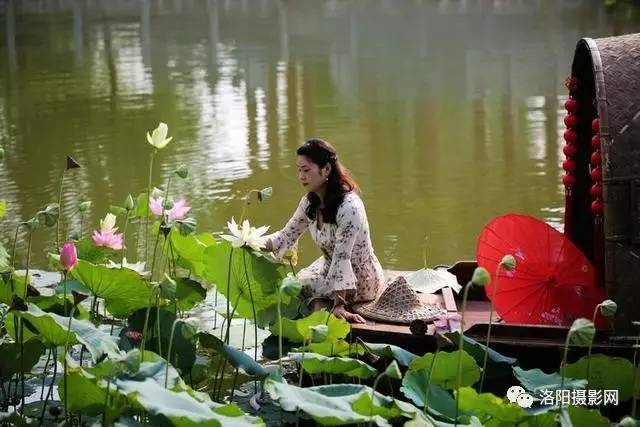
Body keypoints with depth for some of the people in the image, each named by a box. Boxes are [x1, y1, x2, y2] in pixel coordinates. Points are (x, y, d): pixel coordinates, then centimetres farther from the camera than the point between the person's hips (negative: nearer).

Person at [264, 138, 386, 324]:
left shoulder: (349, 206, -28)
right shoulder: (310, 202, -4)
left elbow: (342, 258, -31)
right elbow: (287, 235, 4)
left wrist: (338, 306, -33)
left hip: (360, 281, -8)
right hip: (331, 270, 8)